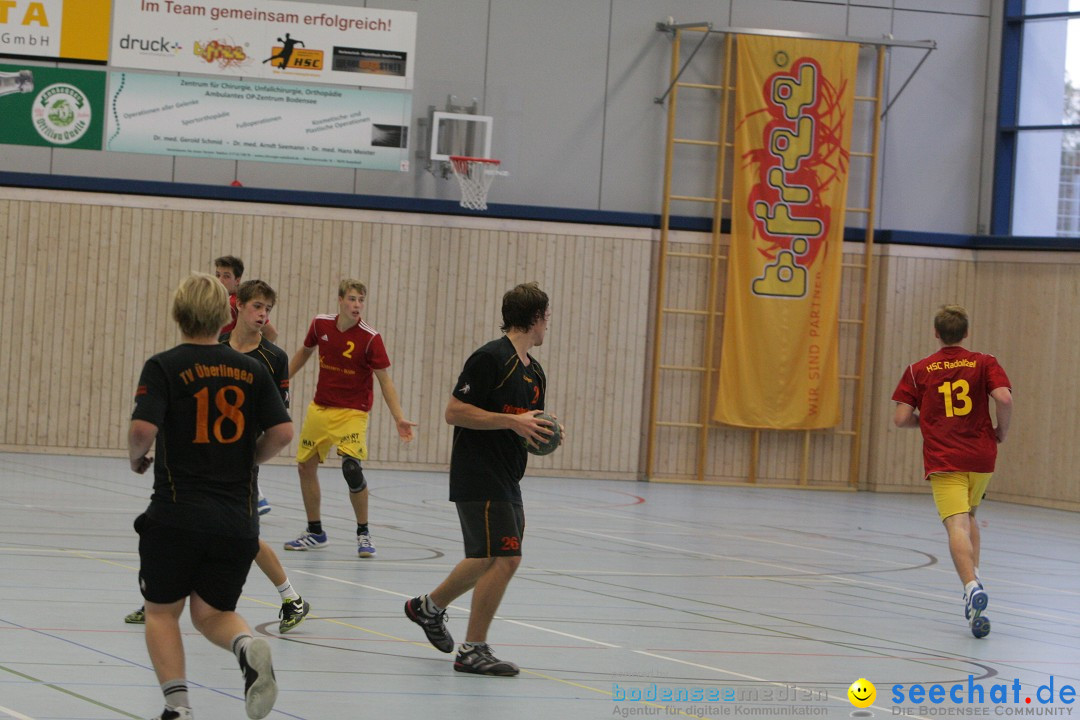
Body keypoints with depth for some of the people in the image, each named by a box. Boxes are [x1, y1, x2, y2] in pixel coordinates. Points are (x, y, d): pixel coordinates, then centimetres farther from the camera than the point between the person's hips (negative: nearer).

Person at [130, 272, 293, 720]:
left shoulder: (164, 367, -5)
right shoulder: (251, 370, 6)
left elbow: (143, 428, -17)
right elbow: (282, 432, -1)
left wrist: (137, 459, 4)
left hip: (177, 514, -3)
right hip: (237, 517, 3)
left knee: (162, 612, 14)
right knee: (212, 613, 15)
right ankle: (247, 646, -18)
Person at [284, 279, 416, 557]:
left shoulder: (370, 338, -17)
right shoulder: (320, 325, -5)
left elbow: (384, 380, -13)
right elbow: (305, 351, 16)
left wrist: (399, 418, -22)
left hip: (352, 412, -5)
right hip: (320, 408, 5)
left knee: (351, 467, -22)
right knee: (305, 465, 8)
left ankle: (363, 534, -4)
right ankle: (315, 533, 26)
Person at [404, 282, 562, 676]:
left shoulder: (535, 372, 15)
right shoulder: (491, 358, -14)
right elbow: (455, 412, -18)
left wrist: (545, 433, 3)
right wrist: (512, 421, -23)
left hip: (506, 480, 10)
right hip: (479, 477, -10)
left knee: (489, 559, 19)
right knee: (504, 558, -12)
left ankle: (429, 606, 40)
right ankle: (472, 650, -4)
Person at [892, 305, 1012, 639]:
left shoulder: (919, 370, 5)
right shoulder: (984, 364, 5)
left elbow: (900, 418, 0)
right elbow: (1004, 398, -12)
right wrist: (1001, 431, 6)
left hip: (943, 461, -2)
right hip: (981, 457, 2)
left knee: (957, 525, -13)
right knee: (969, 515, 27)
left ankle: (972, 586, -35)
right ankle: (974, 575, 17)